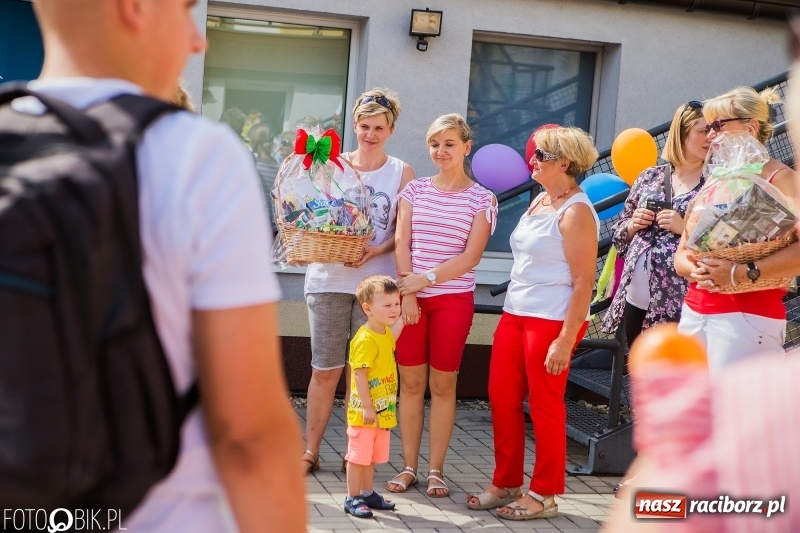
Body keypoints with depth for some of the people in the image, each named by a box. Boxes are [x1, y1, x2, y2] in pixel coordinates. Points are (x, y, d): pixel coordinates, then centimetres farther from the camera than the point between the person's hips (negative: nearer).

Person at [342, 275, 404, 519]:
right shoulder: (365, 339, -22)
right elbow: (359, 374, -24)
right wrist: (367, 407, -24)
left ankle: (367, 493, 31)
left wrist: (403, 318, 26)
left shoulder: (385, 332, 7)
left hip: (383, 411, 9)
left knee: (372, 456, 19)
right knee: (358, 456, 1)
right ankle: (352, 498, 9)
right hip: (364, 412, -9)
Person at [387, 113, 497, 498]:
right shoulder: (415, 190, 8)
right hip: (411, 295, 2)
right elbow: (402, 243, 1)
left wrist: (427, 279, -15)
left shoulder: (481, 199, 1)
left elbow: (470, 256, -7)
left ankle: (436, 470, 12)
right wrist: (406, 291, -10)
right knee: (410, 382, 5)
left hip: (453, 299, -2)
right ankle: (409, 467, 13)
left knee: (442, 384, 3)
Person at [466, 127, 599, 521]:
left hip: (552, 320, -8)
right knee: (502, 398, 9)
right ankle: (505, 484, 22)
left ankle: (543, 495, 13)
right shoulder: (539, 200, 14)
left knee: (544, 406, 0)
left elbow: (583, 283, -16)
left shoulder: (575, 212, -12)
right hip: (515, 312, 8)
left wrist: (565, 340, -20)